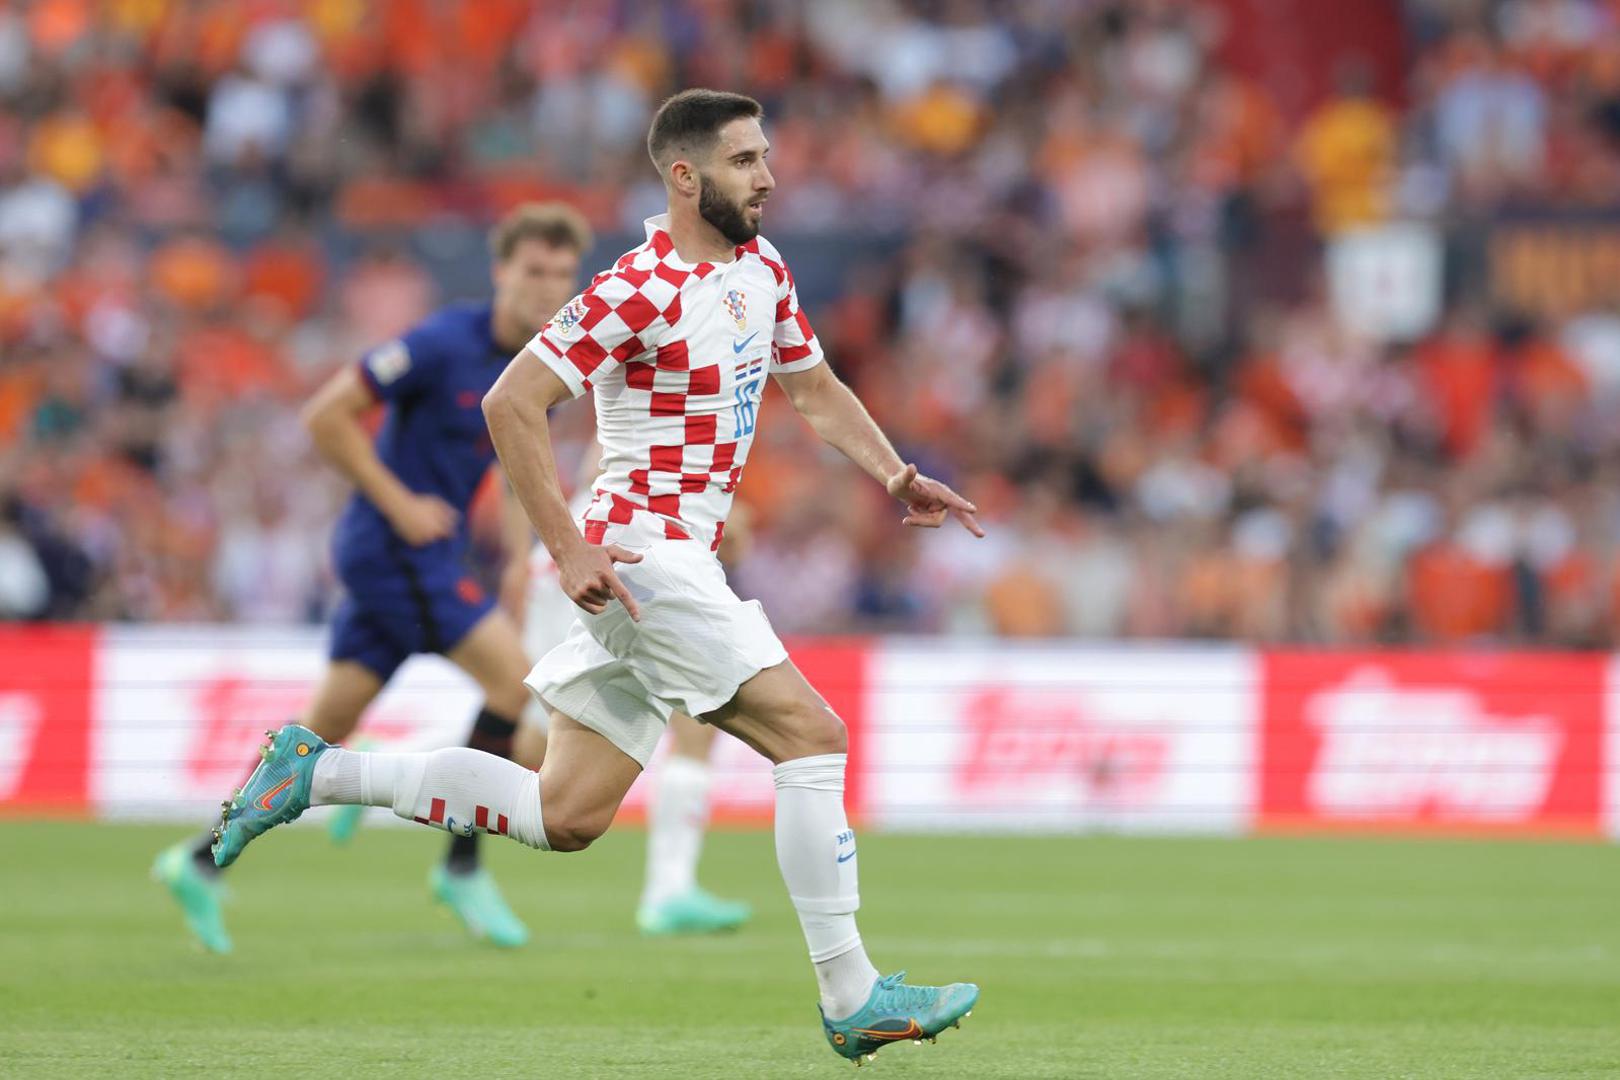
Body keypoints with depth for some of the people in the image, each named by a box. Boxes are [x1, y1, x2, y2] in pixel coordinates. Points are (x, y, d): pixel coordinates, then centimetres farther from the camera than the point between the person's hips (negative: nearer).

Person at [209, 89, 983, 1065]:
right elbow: (511, 403, -17)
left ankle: (318, 772, 15)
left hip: (677, 561, 9)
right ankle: (853, 1000, -10)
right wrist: (570, 549, -20)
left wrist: (894, 475, 10)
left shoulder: (761, 269, 12)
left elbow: (816, 390, 26)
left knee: (565, 817, 9)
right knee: (813, 735, -13)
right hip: (642, 553, -9)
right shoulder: (641, 292, -16)